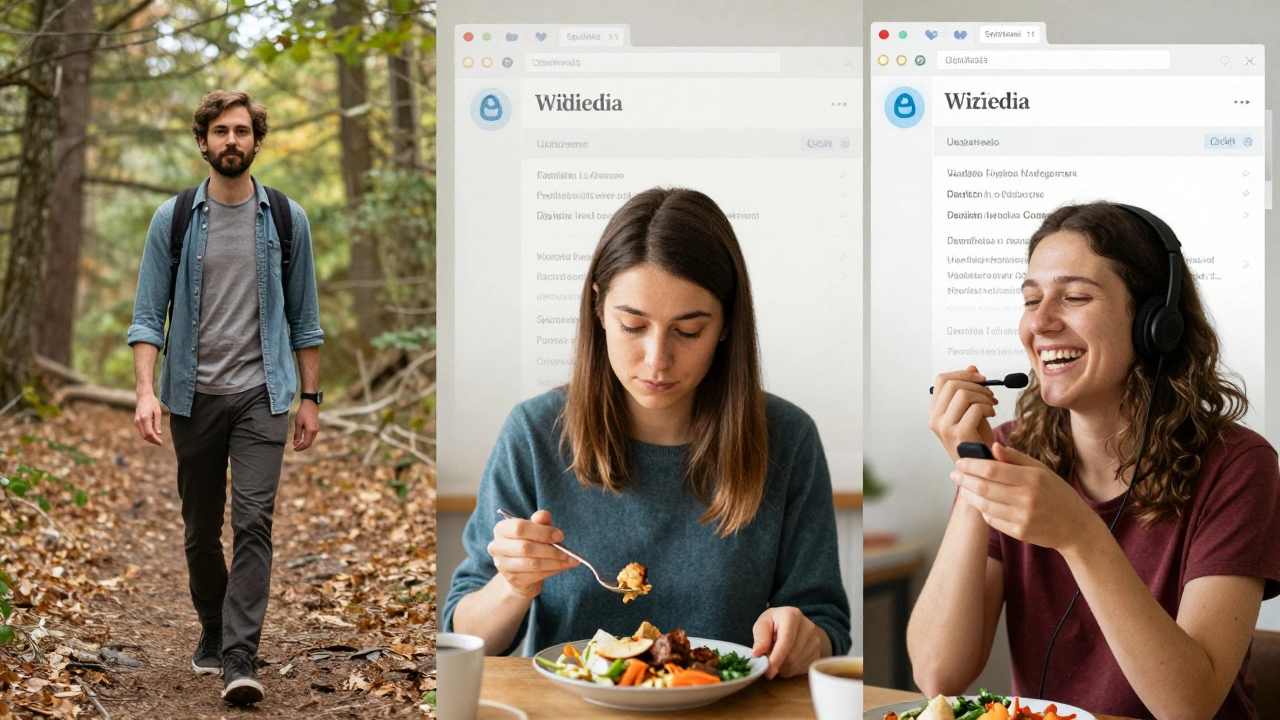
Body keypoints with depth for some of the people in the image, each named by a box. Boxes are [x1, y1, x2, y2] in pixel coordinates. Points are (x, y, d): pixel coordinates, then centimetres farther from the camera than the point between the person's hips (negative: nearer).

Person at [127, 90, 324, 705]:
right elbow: (148, 314, 0)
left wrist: (310, 397, 6)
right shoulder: (172, 220, 3)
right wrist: (145, 390, -13)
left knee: (253, 522, -12)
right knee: (201, 528, 12)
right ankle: (212, 632, 32)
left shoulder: (287, 219, 4)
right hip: (193, 396, 1)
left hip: (261, 395, -1)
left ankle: (239, 659, -12)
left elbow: (304, 317, 8)